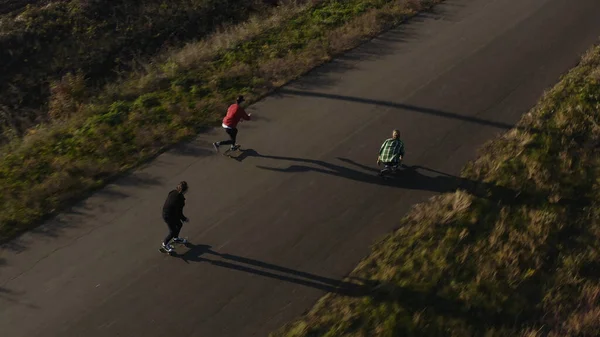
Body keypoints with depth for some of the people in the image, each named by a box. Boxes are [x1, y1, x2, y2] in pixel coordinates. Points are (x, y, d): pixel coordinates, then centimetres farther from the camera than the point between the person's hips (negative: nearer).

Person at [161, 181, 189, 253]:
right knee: (173, 232, 15)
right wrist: (185, 219, -3)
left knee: (179, 225, 28)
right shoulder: (180, 199, -30)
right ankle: (165, 244, 39)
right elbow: (179, 214, -22)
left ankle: (176, 238, 54)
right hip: (169, 217, -8)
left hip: (165, 212, 8)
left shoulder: (173, 192, -8)